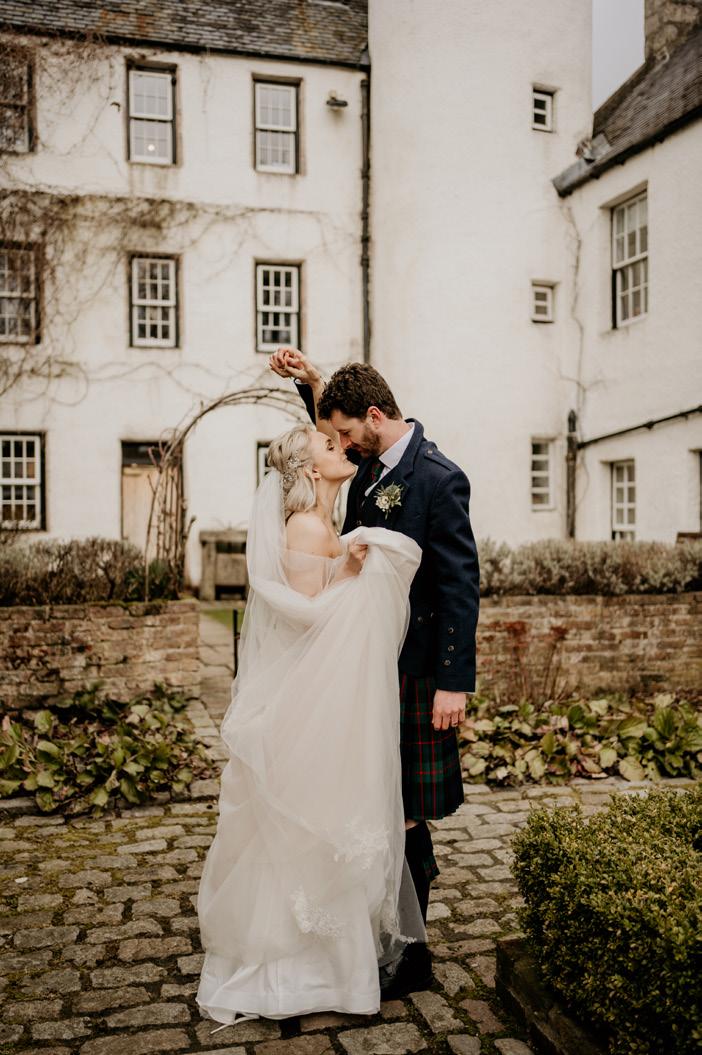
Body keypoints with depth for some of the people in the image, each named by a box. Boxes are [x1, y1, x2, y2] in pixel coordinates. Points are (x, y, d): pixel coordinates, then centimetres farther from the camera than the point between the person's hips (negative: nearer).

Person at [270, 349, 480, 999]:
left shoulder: (440, 480, -14)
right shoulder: (371, 465, 10)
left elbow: (461, 585, -16)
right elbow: (330, 434, 32)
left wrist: (455, 682, -18)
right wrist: (311, 384, 12)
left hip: (415, 670, -8)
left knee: (404, 814, 1)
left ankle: (409, 959, 15)